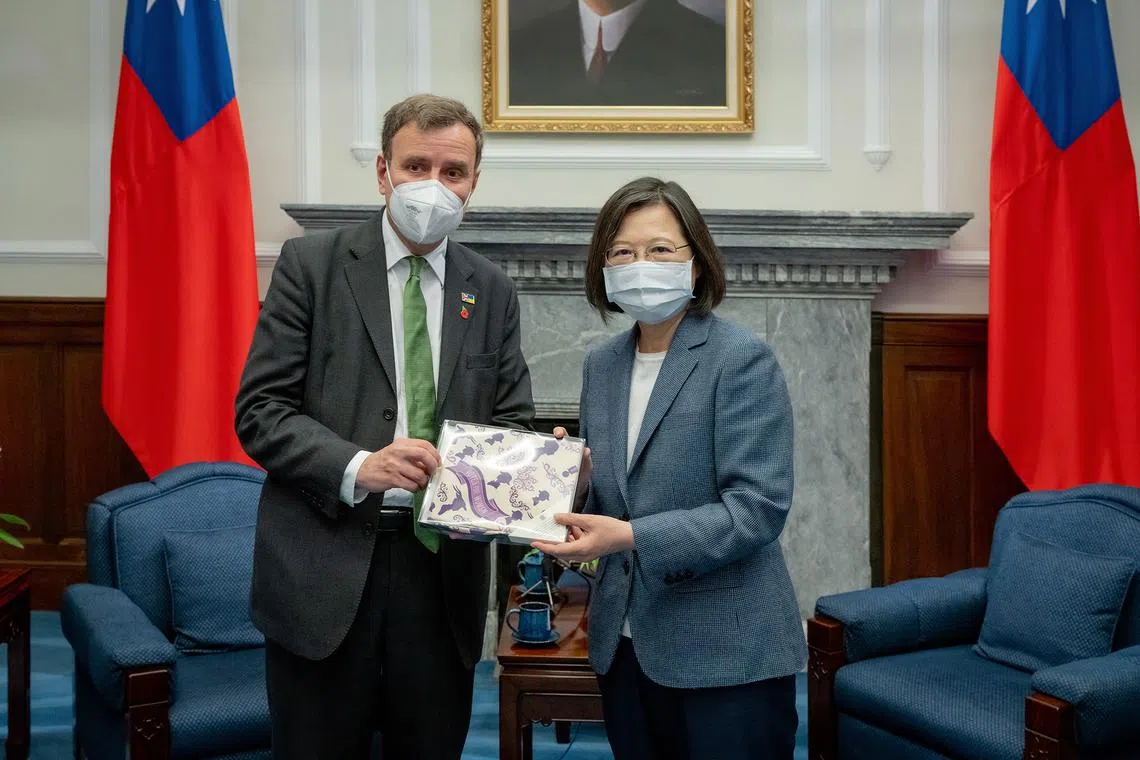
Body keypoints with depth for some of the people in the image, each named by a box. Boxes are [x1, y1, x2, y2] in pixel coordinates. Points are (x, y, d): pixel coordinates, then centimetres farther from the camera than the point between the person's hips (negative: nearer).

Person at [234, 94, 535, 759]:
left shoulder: (494, 292, 9)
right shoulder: (312, 265, -1)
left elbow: (513, 424, 9)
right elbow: (261, 410, -6)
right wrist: (357, 466, -22)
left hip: (443, 564, 3)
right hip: (325, 570, -2)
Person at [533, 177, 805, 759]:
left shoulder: (742, 360, -11)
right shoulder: (601, 364, 8)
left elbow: (759, 507, -18)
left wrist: (633, 536, -25)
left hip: (725, 654, -5)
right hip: (624, 645, 6)